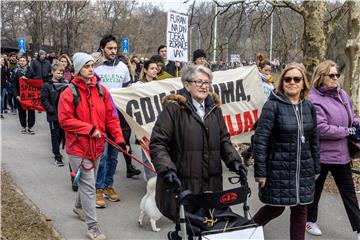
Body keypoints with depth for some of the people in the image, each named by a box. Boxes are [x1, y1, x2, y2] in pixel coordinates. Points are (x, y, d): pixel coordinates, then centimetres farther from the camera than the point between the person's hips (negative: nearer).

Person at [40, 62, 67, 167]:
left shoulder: (64, 83, 6)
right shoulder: (47, 85, -4)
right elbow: (44, 100, -7)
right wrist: (52, 110, -15)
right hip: (53, 115, -4)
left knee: (61, 134, 12)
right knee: (55, 135, 1)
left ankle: (57, 151, 31)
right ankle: (57, 156, 6)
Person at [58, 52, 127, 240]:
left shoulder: (101, 90, 3)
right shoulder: (69, 93, -12)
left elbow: (111, 117, 3)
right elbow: (64, 120, -15)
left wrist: (119, 139, -5)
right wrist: (90, 129, -19)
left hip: (96, 145, 6)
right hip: (78, 147, -6)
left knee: (88, 182, 23)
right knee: (88, 185, -5)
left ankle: (79, 206, 49)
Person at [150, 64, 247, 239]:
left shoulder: (214, 107, 15)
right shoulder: (174, 107, -3)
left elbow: (223, 139, 18)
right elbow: (157, 143, -7)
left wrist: (233, 160, 3)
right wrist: (167, 169, -19)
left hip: (211, 181, 5)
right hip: (181, 181, -5)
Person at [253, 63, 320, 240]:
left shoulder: (309, 107, 6)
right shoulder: (272, 105, -11)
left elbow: (314, 140, 12)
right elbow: (260, 140, -14)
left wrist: (316, 169, 13)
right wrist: (260, 172, -16)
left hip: (304, 171, 5)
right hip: (278, 170, -5)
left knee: (300, 210, 11)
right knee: (276, 208, 8)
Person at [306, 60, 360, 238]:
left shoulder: (342, 94, 3)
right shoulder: (313, 99, -19)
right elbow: (321, 129, -26)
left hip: (342, 153, 6)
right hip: (321, 154, -6)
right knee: (315, 189, 14)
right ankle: (310, 221, 35)